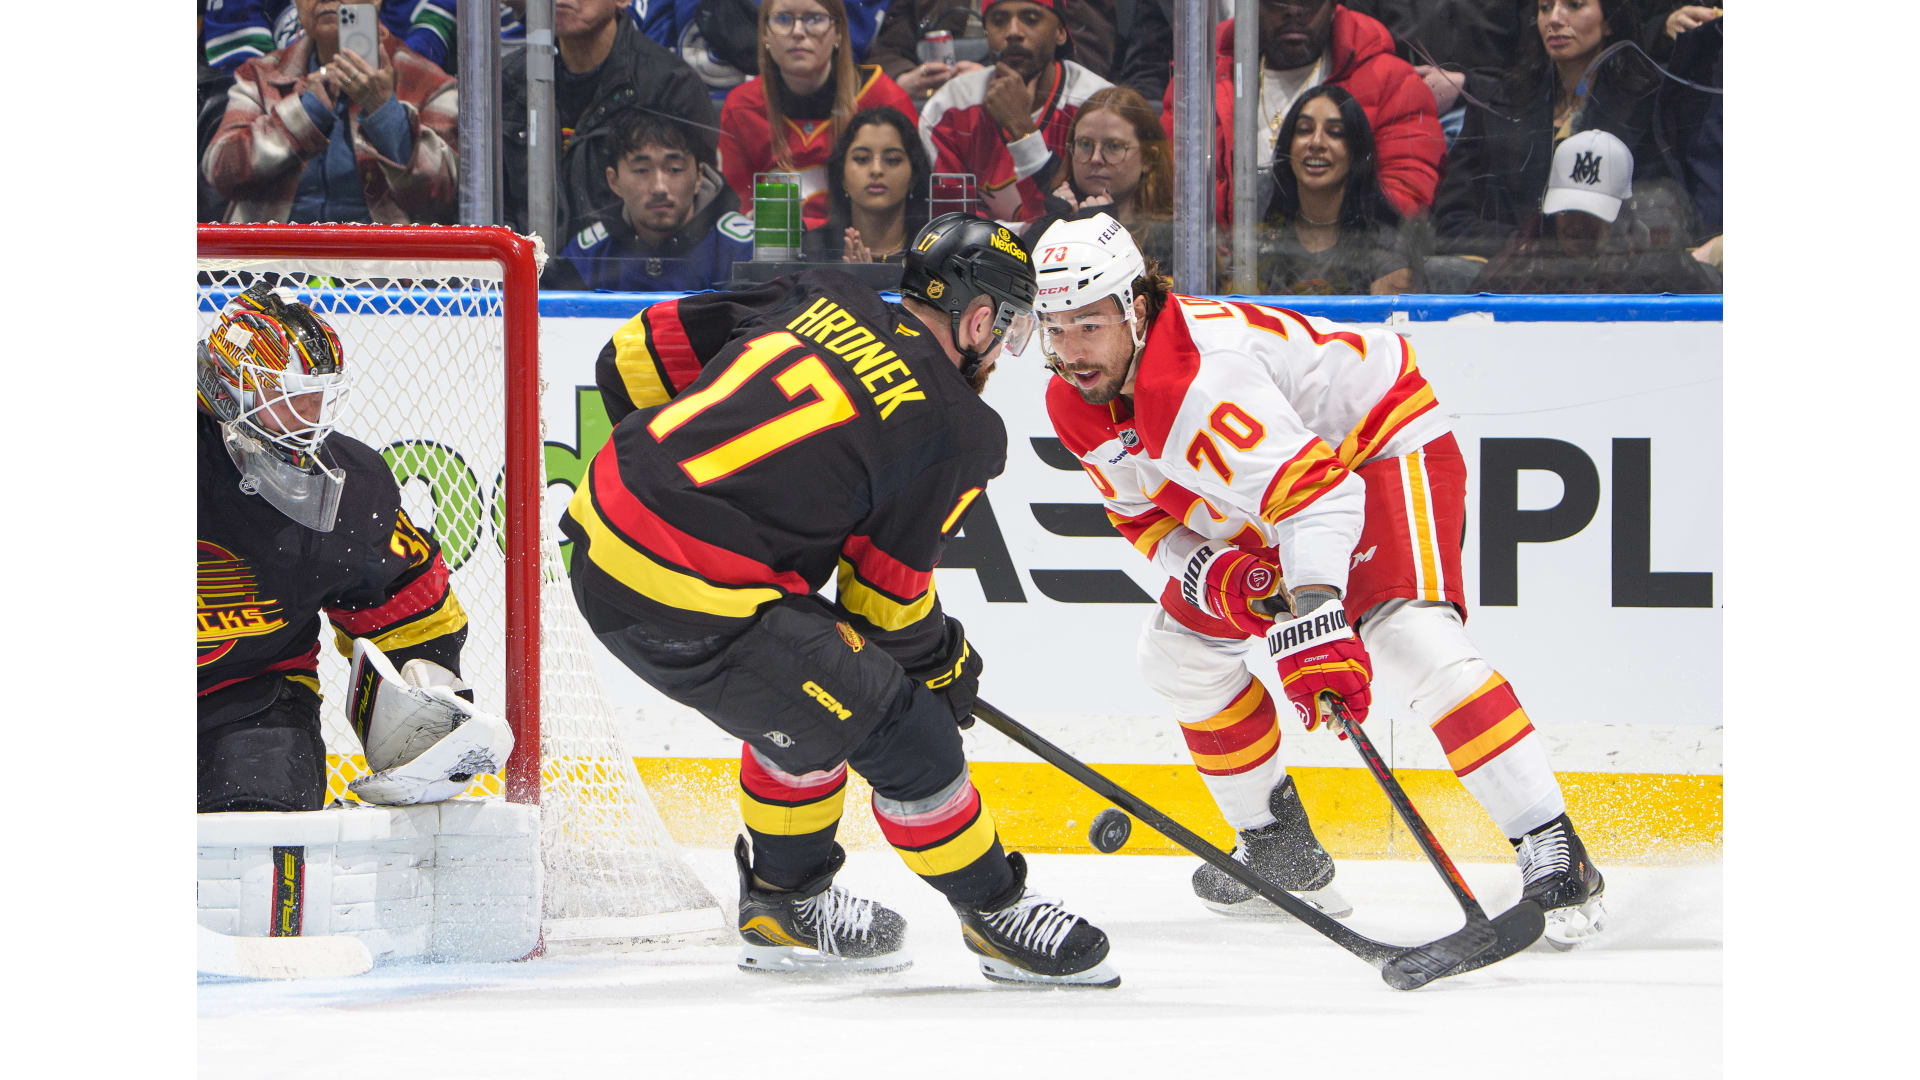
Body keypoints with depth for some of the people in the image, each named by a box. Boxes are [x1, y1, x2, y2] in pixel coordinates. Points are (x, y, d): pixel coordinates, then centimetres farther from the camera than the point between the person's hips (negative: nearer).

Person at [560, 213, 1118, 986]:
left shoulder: (819, 301, 12)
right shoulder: (957, 431, -4)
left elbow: (635, 355, 14)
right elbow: (886, 599, 2)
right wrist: (946, 660, 22)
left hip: (602, 537, 8)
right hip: (692, 609, -8)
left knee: (800, 696, 27)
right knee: (897, 727, 4)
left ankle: (784, 907, 38)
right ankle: (995, 909, 19)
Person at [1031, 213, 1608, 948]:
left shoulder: (1200, 380, -36)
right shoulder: (1075, 406, -7)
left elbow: (1316, 489, -43)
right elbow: (1145, 516, 3)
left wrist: (1314, 617, -55)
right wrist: (1210, 575, -19)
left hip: (1385, 446, -10)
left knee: (1411, 639, -30)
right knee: (1179, 648, 11)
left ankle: (1553, 853, -32)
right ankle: (1280, 847, 26)